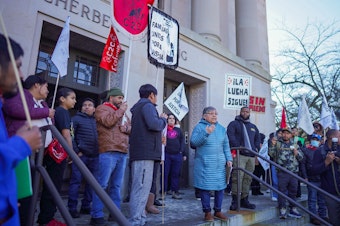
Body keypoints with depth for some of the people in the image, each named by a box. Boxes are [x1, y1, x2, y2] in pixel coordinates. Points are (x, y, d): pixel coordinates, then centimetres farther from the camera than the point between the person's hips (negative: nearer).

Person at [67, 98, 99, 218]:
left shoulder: (96, 121, 17)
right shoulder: (76, 119, 2)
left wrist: (99, 152, 7)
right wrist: (76, 151, -12)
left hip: (94, 157, 5)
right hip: (80, 155, -5)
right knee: (76, 181, -2)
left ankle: (86, 206, 21)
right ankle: (72, 208, 8)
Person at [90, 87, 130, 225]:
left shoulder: (122, 112, 25)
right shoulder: (102, 108, 3)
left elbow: (131, 128, 22)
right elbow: (108, 122, -15)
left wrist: (126, 128, -1)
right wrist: (120, 110, -4)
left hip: (123, 152, 7)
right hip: (109, 152, -7)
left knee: (116, 185, 10)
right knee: (102, 184, -6)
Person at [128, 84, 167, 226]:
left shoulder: (138, 107, 25)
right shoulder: (147, 105, -5)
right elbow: (154, 124, -21)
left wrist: (160, 119, 14)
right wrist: (163, 119, -2)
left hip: (139, 153, 10)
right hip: (145, 153, -10)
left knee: (140, 188, 12)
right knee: (142, 188, -9)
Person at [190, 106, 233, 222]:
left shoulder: (221, 128, 12)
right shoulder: (199, 127, -2)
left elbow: (226, 146, 15)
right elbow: (193, 142, -13)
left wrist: (229, 159, 5)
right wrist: (206, 133, -22)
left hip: (219, 163, 4)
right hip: (204, 164, -4)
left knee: (220, 186, 7)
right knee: (205, 187, -1)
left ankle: (218, 211, 24)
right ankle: (207, 212, 15)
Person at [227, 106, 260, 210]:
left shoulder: (253, 127, 26)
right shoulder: (234, 124, 6)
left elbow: (257, 138, 27)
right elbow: (230, 136, -7)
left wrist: (256, 148, 9)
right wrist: (238, 146, -17)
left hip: (251, 156, 6)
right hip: (239, 154, -6)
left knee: (248, 178, 7)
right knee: (238, 176, -12)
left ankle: (244, 199, 15)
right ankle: (235, 200, -6)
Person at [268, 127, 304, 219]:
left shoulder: (295, 145, 14)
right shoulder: (277, 143, 6)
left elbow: (301, 157, 14)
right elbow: (271, 154, 0)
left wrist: (296, 152, -5)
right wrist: (273, 145, -13)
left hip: (293, 171, 3)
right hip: (282, 172, -3)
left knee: (293, 191, 11)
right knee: (282, 191, -3)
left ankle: (293, 209, 24)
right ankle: (283, 210, 4)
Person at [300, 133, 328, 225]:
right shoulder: (305, 150, 0)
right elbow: (302, 164, -3)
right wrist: (305, 177, -9)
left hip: (322, 179, 4)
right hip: (312, 179, -4)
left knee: (322, 199, 13)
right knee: (312, 199, 2)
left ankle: (323, 216, 25)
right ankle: (314, 217, 11)